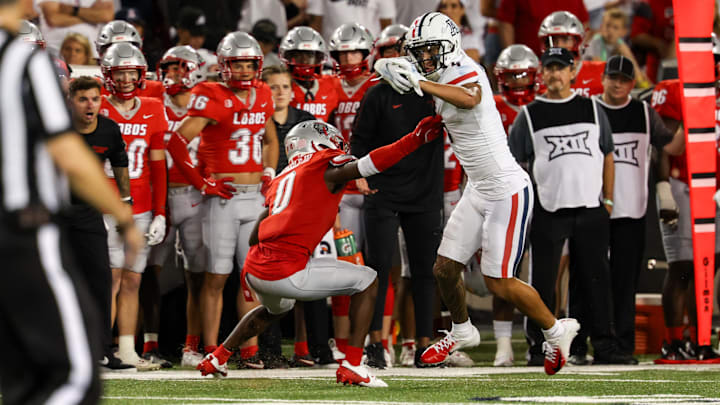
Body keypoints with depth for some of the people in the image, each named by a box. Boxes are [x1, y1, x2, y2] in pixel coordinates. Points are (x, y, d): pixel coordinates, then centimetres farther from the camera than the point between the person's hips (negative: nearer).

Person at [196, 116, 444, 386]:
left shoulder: (282, 179, 23)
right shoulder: (327, 166, 3)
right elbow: (367, 165, -14)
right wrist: (415, 140, -11)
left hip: (253, 270, 8)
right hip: (285, 272, -8)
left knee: (276, 308, 41)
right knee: (366, 281, 6)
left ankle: (217, 357, 44)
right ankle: (352, 366, -2)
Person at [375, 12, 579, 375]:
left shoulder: (465, 71, -21)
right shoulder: (441, 79, 6)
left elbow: (470, 99, -45)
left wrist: (420, 83, -52)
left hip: (507, 191, -9)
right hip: (479, 191, 9)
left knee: (499, 283, -5)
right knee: (445, 269, 12)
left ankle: (555, 331, 16)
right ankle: (461, 331, 37)